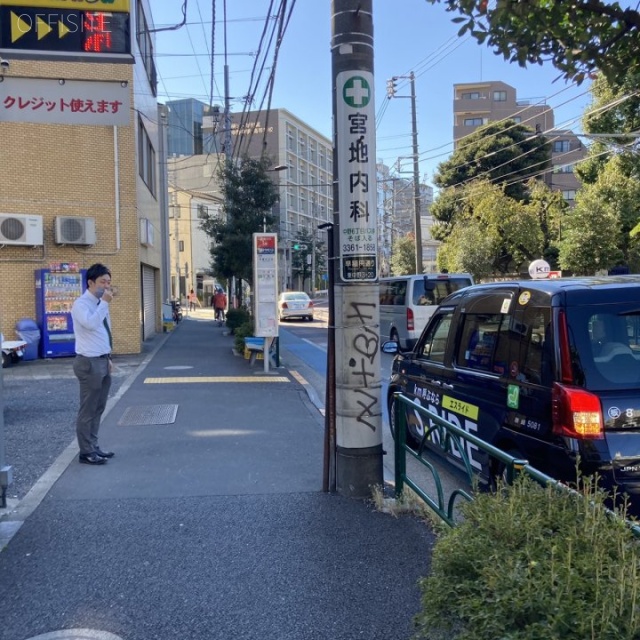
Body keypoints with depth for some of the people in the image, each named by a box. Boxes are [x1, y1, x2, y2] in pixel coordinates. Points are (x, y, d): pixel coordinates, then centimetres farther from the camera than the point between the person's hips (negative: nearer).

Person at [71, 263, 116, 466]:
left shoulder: (99, 304, 14)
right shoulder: (81, 304, -13)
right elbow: (91, 323, -33)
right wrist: (105, 303, -28)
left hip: (103, 361, 9)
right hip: (89, 363, -9)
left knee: (98, 409, 14)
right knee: (88, 410, -1)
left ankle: (93, 447, 24)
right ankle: (86, 452, 7)